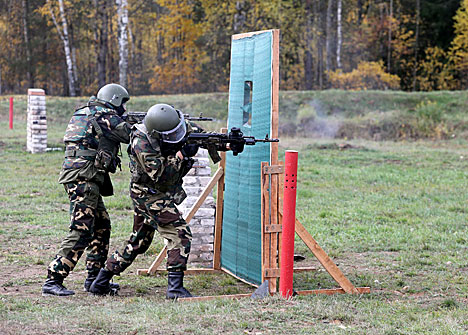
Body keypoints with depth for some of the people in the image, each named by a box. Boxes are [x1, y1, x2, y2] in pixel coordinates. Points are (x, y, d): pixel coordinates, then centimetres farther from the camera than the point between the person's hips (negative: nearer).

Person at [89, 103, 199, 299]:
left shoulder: (166, 131, -3)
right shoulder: (142, 144, -25)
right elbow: (161, 176, -28)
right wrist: (181, 155, -27)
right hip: (151, 197, -9)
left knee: (138, 243, 17)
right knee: (180, 235, -14)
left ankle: (101, 282, 22)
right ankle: (175, 288, -16)